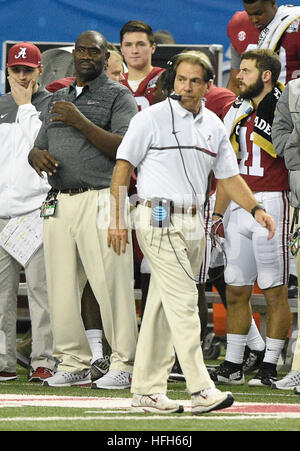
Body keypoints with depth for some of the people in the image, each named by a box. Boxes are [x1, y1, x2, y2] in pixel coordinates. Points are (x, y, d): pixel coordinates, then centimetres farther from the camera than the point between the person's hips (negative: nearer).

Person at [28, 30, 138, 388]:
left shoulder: (118, 96, 4)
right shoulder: (58, 99, 24)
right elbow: (38, 148, 25)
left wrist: (81, 121, -16)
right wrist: (37, 155, 0)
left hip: (99, 200, -6)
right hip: (59, 202, 6)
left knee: (109, 284, -11)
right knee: (61, 287, 3)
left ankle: (122, 364, -8)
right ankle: (73, 363, 10)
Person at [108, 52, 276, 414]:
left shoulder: (214, 126, 13)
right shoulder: (152, 118, -4)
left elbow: (228, 176, 17)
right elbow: (123, 166, -4)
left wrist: (255, 209, 2)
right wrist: (116, 219, -9)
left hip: (193, 224, 7)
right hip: (159, 221, -7)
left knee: (163, 307, 8)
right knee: (183, 302, -13)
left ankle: (146, 391, 11)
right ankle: (200, 390, -16)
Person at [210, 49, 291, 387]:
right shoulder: (237, 111, 16)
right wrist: (217, 213, 18)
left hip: (271, 204, -7)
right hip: (239, 205, 7)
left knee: (275, 292, -2)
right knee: (235, 290, 8)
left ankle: (270, 366, 2)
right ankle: (232, 366, 14)